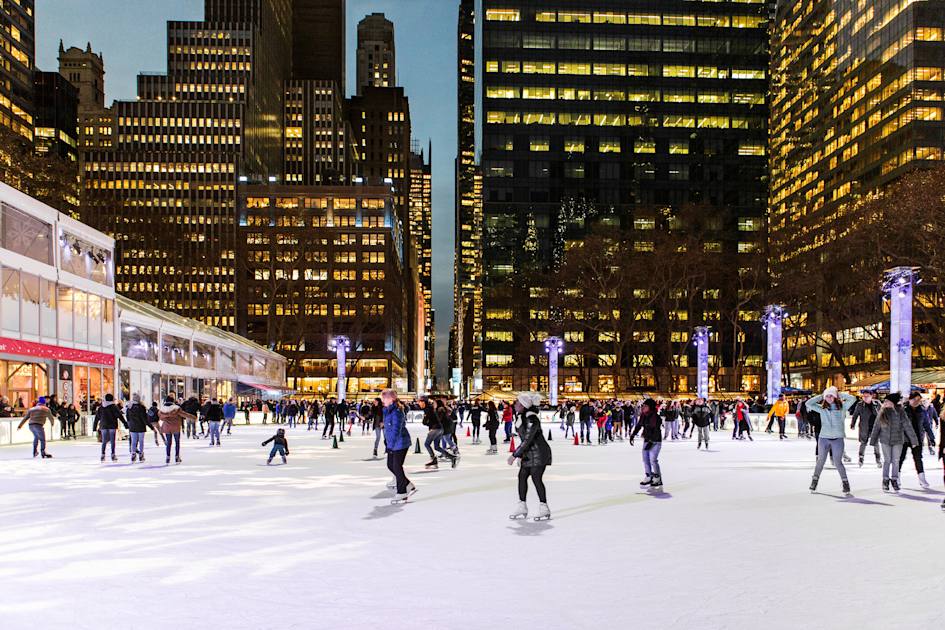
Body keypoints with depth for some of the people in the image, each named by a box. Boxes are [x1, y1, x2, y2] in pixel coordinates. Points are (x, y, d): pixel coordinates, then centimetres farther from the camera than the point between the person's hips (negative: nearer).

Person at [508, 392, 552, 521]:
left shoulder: (532, 418, -22)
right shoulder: (520, 416, 7)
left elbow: (527, 440, -25)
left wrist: (515, 455, -21)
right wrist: (520, 455, 16)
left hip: (539, 453, -9)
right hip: (528, 453, 9)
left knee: (536, 478, -9)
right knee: (522, 476, 7)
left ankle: (544, 509, 1)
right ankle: (522, 508, 15)